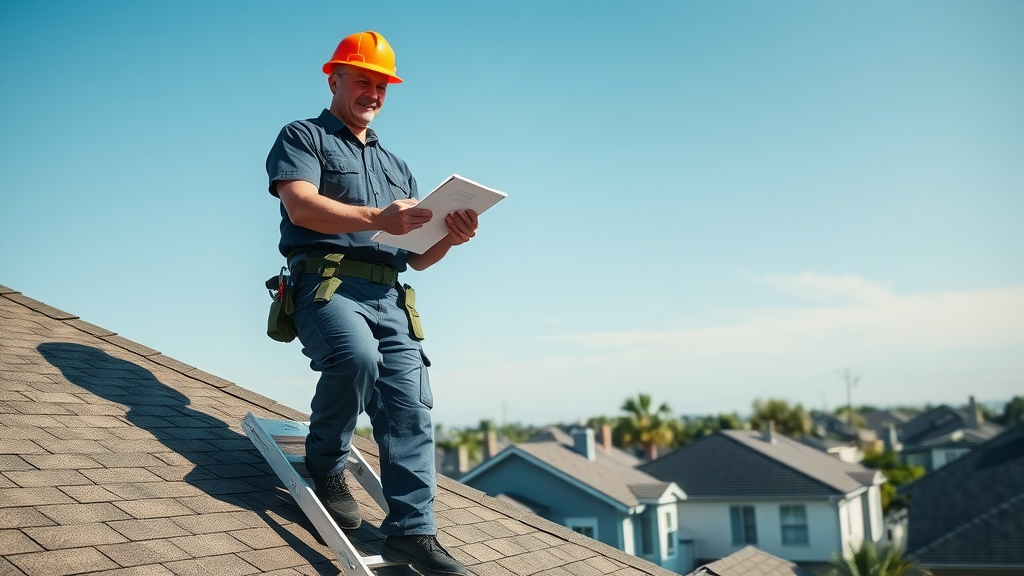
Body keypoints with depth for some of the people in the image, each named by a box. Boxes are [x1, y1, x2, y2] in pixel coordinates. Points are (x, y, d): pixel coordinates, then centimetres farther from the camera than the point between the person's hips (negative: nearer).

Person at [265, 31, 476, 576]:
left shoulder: (395, 166, 30)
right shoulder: (302, 137, 11)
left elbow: (417, 255, 23)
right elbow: (301, 206, -10)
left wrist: (449, 238, -1)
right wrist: (378, 218, -23)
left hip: (389, 297, 6)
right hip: (326, 281, -6)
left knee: (409, 408, -9)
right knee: (357, 356, -34)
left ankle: (412, 531, -8)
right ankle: (325, 465, -9)